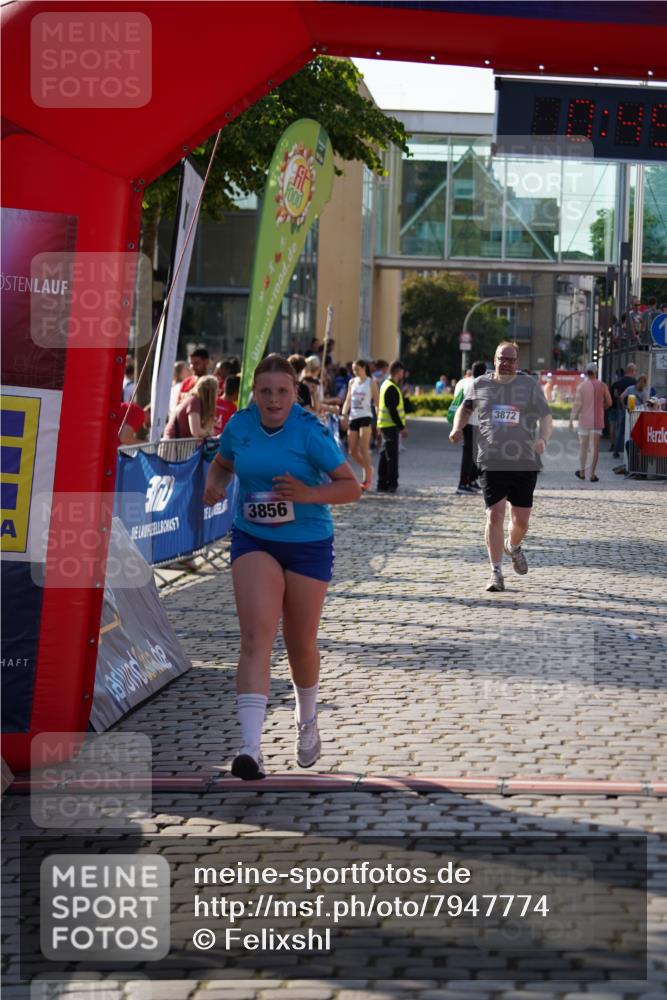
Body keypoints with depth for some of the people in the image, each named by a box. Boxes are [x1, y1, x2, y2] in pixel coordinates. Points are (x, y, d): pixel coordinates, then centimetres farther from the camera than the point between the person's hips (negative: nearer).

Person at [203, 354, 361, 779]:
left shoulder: (311, 432, -13)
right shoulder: (240, 425, -2)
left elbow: (352, 487, -11)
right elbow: (222, 463, 19)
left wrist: (308, 494, -27)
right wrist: (214, 486, -4)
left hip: (308, 543, -1)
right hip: (253, 541, 2)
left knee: (301, 644, 11)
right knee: (256, 636, -17)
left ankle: (307, 721, 42)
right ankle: (251, 748, -25)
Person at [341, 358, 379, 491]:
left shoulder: (371, 382, 0)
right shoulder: (352, 382, 13)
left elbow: (377, 401, -1)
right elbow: (348, 400, 13)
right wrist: (344, 415, -1)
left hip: (365, 417, -5)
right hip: (353, 418, 5)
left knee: (363, 450, -11)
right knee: (352, 451, 3)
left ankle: (367, 480, -3)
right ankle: (368, 469, 25)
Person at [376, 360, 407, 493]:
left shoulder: (386, 385, 15)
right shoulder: (392, 388, -17)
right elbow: (393, 410, -22)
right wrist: (402, 427, -20)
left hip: (385, 425, 10)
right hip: (391, 425, -10)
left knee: (385, 455, 12)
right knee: (392, 456, -7)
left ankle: (382, 484, 16)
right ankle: (392, 484, -6)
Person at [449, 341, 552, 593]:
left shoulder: (530, 386, 5)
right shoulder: (480, 385, 7)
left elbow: (546, 418, 6)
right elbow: (465, 408, 25)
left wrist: (543, 439, -14)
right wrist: (457, 427, 5)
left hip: (525, 462, 1)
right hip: (492, 463, -1)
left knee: (521, 520, 6)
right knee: (495, 515, -12)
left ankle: (513, 547, 42)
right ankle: (496, 572, -3)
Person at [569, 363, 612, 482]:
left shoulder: (581, 386, -6)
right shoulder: (602, 386, -2)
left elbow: (577, 404, -11)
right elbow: (609, 402, 2)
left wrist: (571, 420, -8)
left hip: (584, 420, 0)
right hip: (597, 421, 0)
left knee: (583, 447, 12)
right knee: (594, 447, 2)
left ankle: (582, 472, 21)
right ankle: (592, 474, -1)